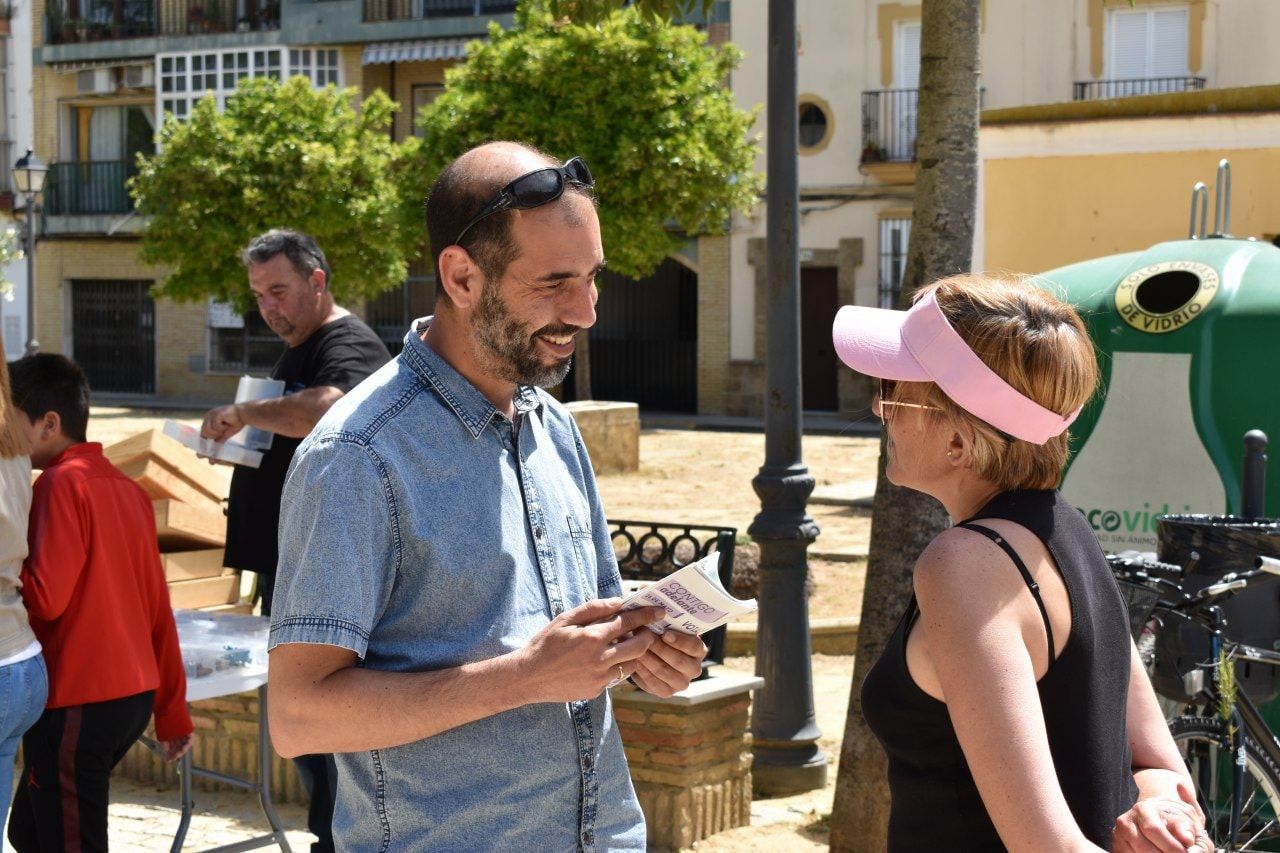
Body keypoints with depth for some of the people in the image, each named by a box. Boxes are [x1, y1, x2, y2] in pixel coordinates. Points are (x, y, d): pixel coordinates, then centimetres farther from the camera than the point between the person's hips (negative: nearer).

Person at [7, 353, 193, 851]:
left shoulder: (62, 483, -12)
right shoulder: (126, 488, 11)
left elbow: (45, 596, -19)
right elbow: (158, 611, 14)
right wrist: (173, 714, 18)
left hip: (76, 703, -8)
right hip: (132, 696, 8)